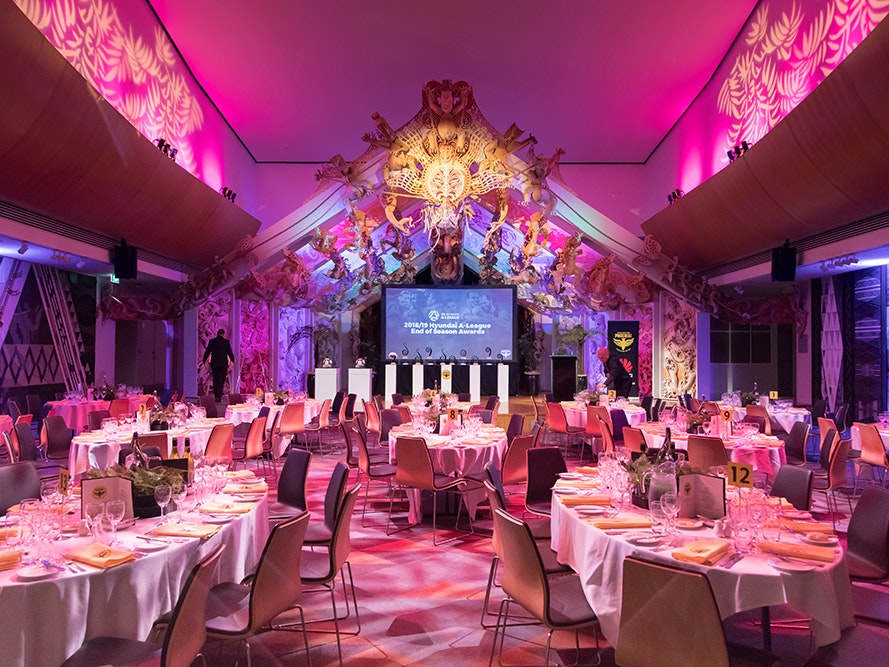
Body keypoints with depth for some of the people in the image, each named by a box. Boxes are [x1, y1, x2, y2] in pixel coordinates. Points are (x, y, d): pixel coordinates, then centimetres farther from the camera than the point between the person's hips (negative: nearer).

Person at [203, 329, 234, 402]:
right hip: (223, 364, -2)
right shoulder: (226, 342, -4)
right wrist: (233, 360, 14)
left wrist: (204, 360, 17)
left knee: (215, 380, 12)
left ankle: (216, 396, 11)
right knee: (221, 380, 3)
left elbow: (207, 352, 4)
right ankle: (219, 396, -7)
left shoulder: (212, 341, 0)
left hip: (214, 363, 2)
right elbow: (230, 352, -1)